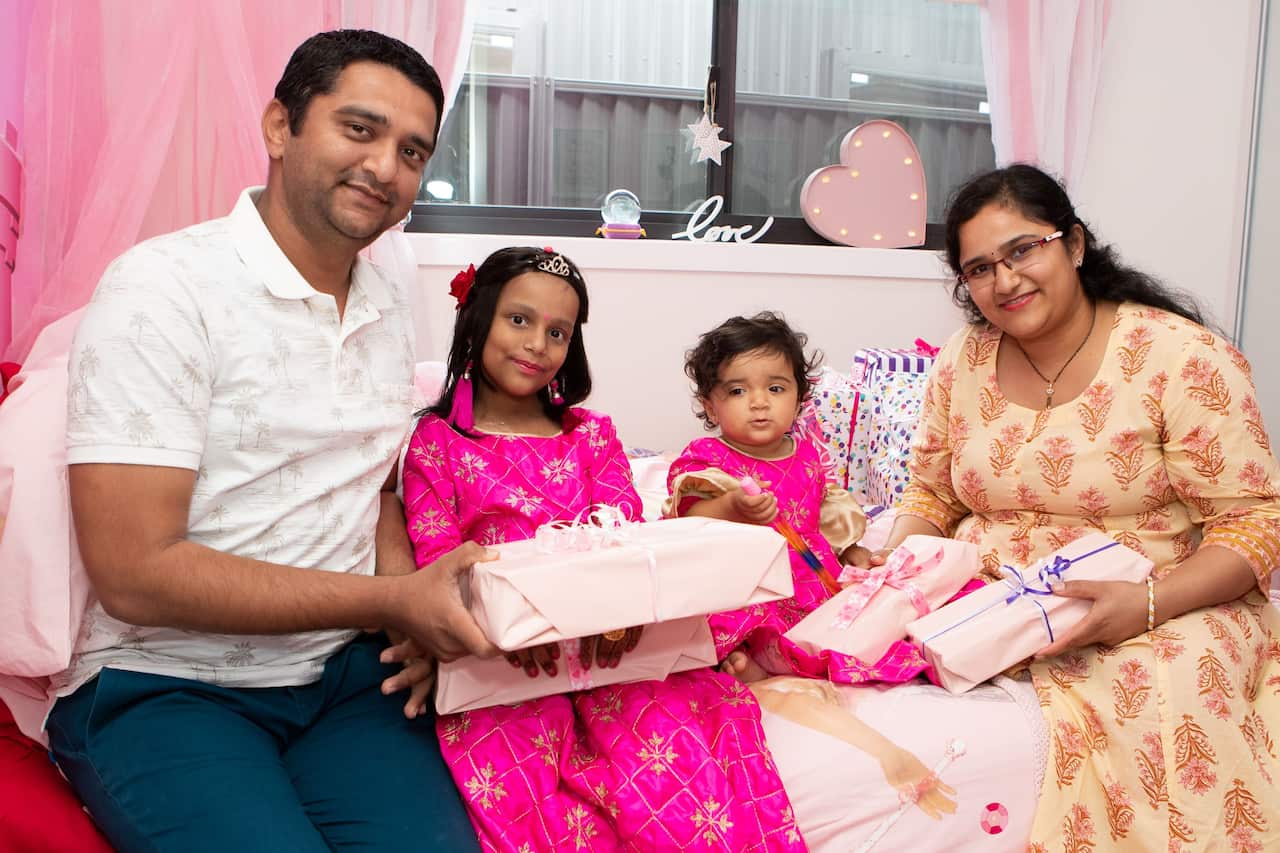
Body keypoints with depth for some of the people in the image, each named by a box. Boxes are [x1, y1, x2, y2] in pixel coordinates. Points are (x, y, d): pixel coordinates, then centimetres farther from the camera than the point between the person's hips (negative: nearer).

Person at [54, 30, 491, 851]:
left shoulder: (391, 305, 9)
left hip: (347, 671, 4)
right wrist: (393, 601, -17)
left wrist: (420, 612, -5)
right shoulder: (165, 287, -13)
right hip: (163, 685, -4)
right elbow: (136, 574, -17)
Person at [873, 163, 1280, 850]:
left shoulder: (1183, 357, -9)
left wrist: (1148, 603, -25)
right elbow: (931, 496, 14)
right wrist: (892, 562, -8)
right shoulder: (962, 363, 5)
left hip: (1162, 612, -3)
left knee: (1167, 696, -35)